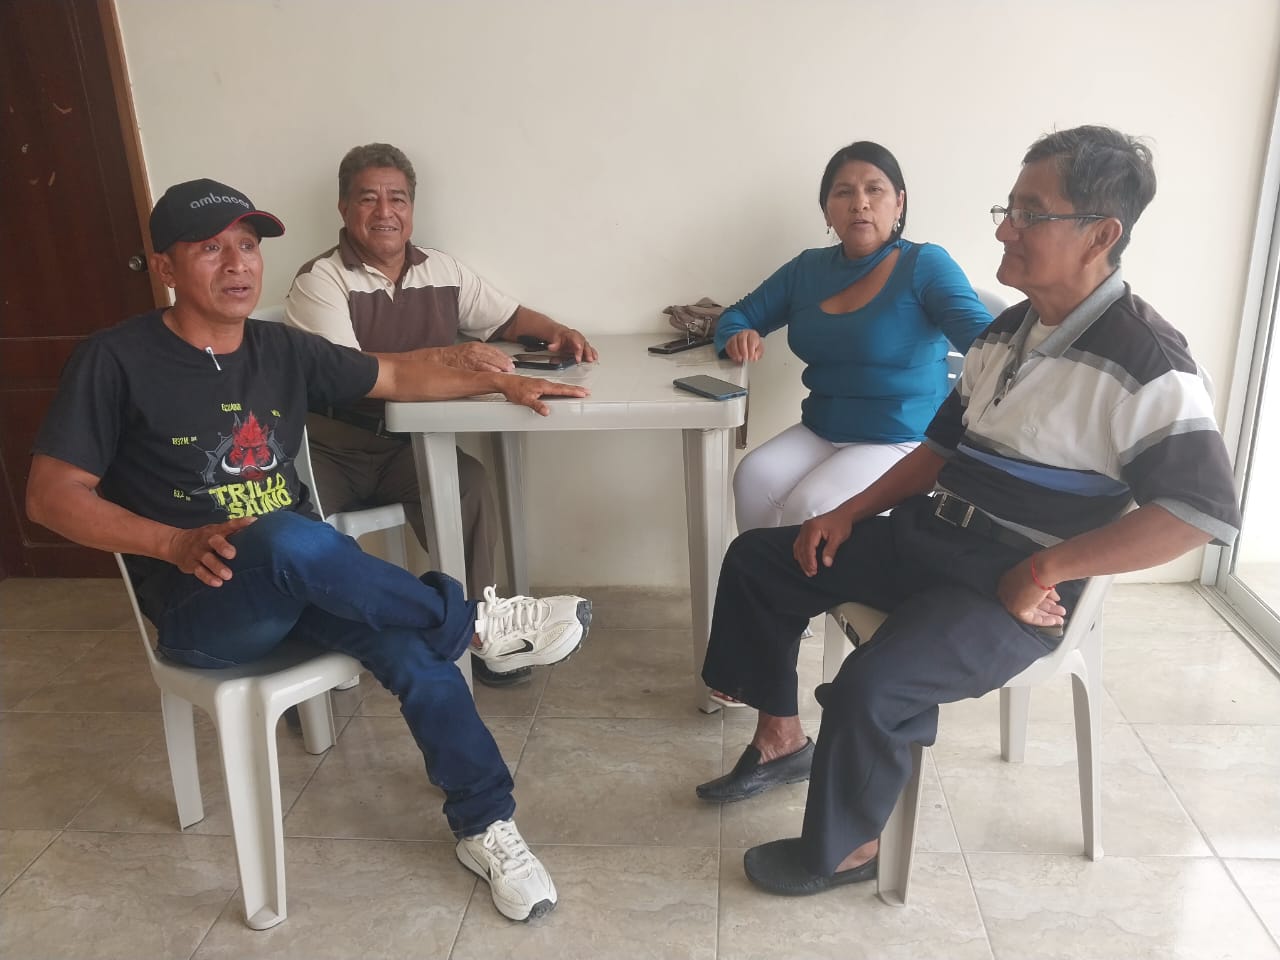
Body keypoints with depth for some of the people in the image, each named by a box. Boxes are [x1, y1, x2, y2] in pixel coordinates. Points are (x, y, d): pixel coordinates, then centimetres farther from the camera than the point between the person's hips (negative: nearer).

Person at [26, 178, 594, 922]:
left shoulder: (283, 350, 7)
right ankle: (477, 623, -20)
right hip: (201, 607, -4)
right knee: (292, 538, -38)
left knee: (409, 642, -25)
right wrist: (177, 543, -20)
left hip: (302, 583, 5)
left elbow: (397, 374, 17)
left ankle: (485, 827, -8)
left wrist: (498, 381, 6)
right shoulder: (117, 361, -6)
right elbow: (52, 496, -7)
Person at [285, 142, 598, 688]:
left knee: (468, 482, -27)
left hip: (407, 445, 3)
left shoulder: (442, 270, 9)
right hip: (332, 448, -3)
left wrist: (556, 332, -1)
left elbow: (509, 317, 21)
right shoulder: (321, 280, -7)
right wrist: (444, 357, -32)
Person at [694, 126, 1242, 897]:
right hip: (929, 539, 9)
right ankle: (781, 740, 18)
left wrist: (1045, 568, -23)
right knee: (757, 558, 6)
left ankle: (845, 848, 1)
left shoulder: (1145, 361, -16)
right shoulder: (1007, 332, 9)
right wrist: (851, 513, 6)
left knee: (871, 686, -30)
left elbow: (1204, 509, -21)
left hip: (1013, 586, -8)